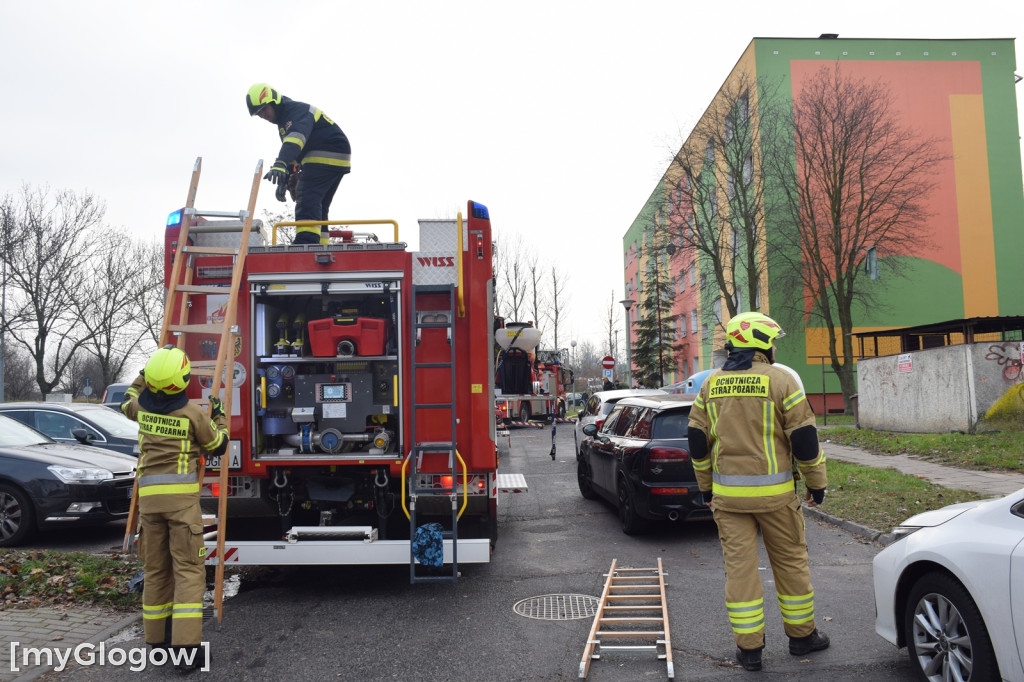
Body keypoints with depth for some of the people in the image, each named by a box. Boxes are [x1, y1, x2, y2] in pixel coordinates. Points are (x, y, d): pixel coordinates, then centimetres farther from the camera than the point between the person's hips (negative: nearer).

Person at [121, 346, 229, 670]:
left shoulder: (142, 406, 6)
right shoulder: (193, 413, -7)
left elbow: (128, 402, 33)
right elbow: (217, 446, 8)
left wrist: (146, 372, 40)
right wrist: (219, 417, 23)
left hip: (148, 494, 5)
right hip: (182, 494, -5)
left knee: (156, 568, 14)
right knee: (188, 568, -4)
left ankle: (158, 638, 24)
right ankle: (186, 646, -11)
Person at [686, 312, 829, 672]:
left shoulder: (711, 384, 6)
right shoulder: (780, 379, -7)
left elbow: (698, 440, 8)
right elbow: (804, 437, -7)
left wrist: (706, 486, 18)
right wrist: (817, 483, 5)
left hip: (727, 493, 3)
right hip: (773, 492, -3)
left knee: (739, 566, 7)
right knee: (790, 561, 14)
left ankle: (749, 647, 12)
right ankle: (801, 635, 28)